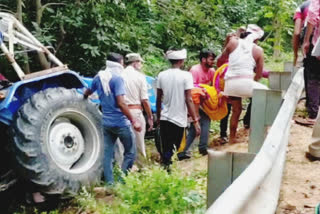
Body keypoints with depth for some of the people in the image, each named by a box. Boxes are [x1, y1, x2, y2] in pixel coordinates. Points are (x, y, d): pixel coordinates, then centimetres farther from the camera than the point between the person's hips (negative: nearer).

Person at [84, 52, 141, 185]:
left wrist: (85, 98, 47)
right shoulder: (117, 78, -14)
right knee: (130, 153, 5)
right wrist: (133, 121, -18)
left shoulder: (99, 77, 7)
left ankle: (110, 183, 11)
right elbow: (121, 103, -22)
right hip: (121, 122, -7)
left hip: (106, 123, 7)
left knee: (107, 154, 9)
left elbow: (87, 93, 25)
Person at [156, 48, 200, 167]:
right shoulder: (186, 75, -9)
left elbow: (158, 99, 7)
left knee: (166, 151, 13)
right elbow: (188, 100, -14)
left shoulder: (162, 75, 2)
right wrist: (195, 121, -10)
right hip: (179, 120, -4)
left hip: (164, 118, 4)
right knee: (173, 151, 4)